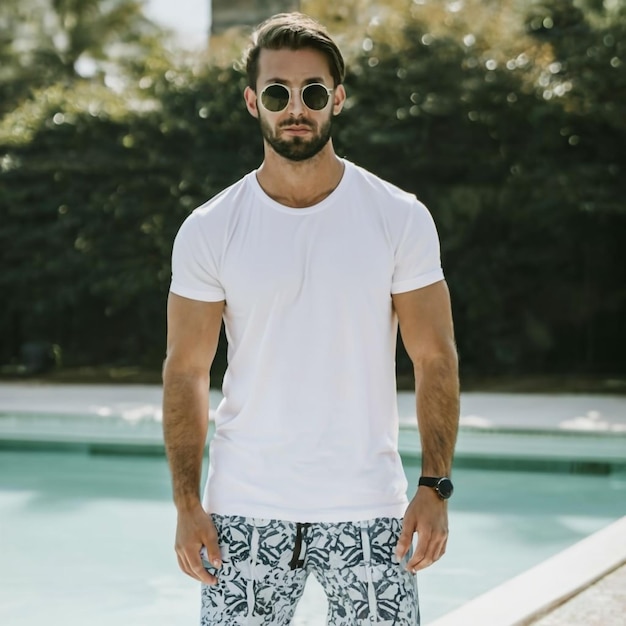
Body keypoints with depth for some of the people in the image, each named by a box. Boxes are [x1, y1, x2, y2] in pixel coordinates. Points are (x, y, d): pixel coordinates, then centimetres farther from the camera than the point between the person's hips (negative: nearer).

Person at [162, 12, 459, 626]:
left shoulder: (400, 218, -1)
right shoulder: (209, 231, -1)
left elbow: (435, 358, 1)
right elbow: (186, 372, 2)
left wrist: (435, 485, -7)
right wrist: (187, 505, -3)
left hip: (366, 508, 0)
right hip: (244, 511, 0)